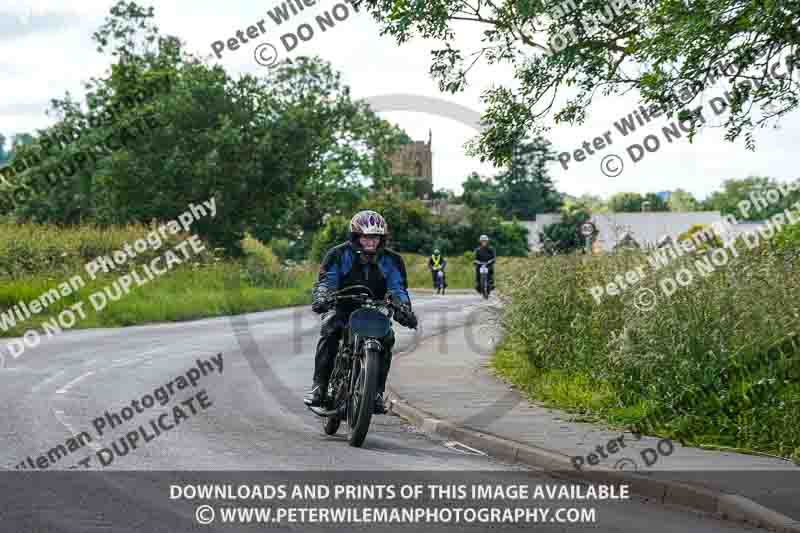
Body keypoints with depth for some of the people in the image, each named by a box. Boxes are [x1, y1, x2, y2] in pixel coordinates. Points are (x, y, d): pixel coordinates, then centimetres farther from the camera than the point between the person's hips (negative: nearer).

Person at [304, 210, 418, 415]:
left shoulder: (390, 261, -4)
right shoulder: (340, 255, -9)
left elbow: (398, 289, -10)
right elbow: (326, 281, -16)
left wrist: (404, 309, -31)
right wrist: (320, 298, -40)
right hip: (342, 308, -1)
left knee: (386, 338, -25)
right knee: (329, 331, -31)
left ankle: (377, 392, -14)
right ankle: (319, 386, -25)